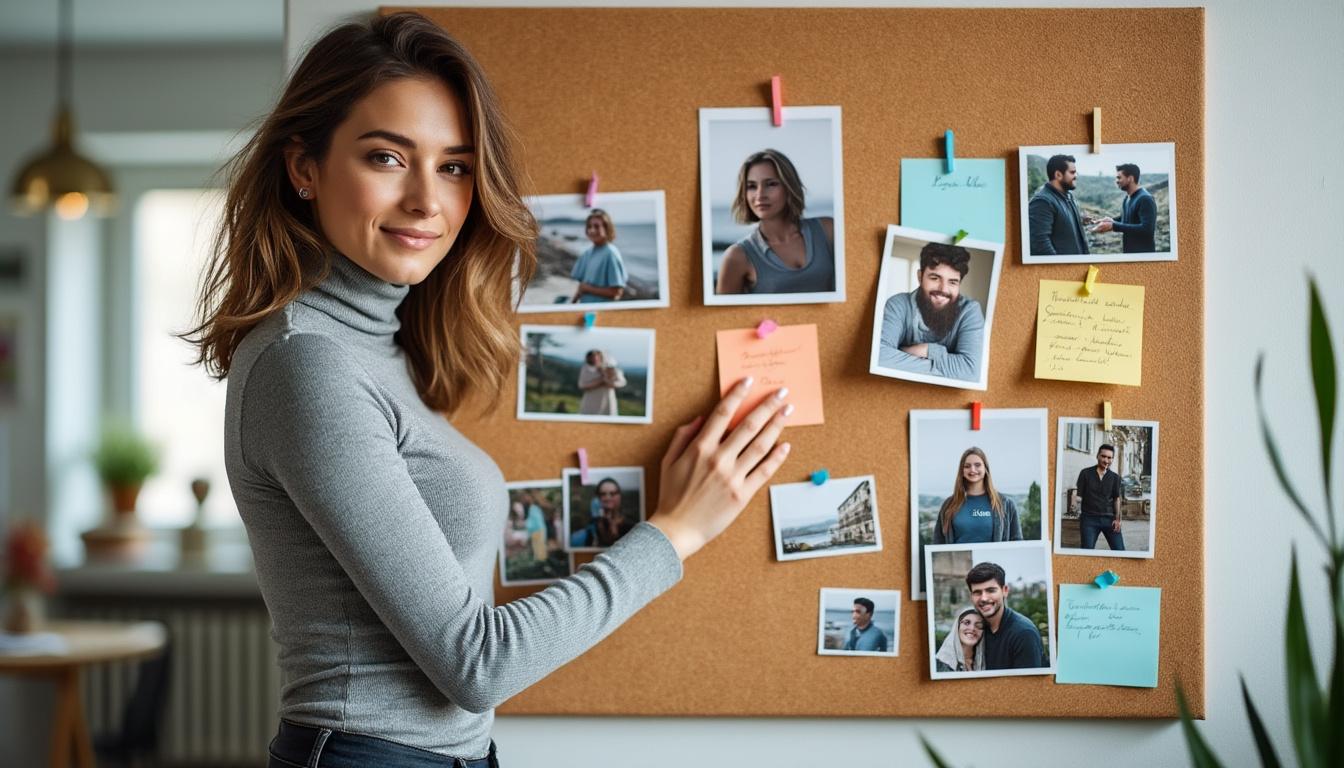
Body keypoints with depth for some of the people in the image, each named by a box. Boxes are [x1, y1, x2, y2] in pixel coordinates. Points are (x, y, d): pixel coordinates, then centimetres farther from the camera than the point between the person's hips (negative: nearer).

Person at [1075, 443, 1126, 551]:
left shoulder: (1115, 477, 9)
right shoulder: (1085, 473, 3)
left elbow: (1116, 499, 11)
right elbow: (1078, 495, 3)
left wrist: (1117, 519, 2)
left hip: (1109, 518, 2)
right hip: (1089, 518, -2)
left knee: (1119, 550, -4)